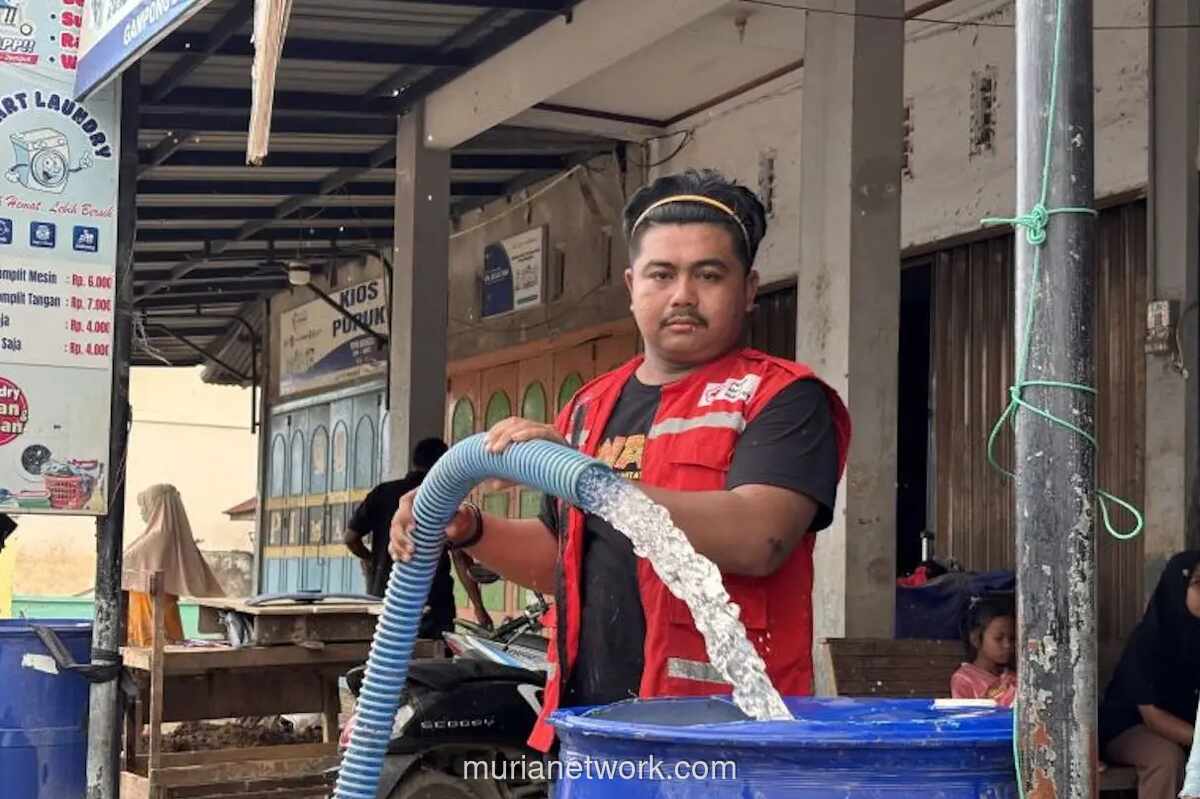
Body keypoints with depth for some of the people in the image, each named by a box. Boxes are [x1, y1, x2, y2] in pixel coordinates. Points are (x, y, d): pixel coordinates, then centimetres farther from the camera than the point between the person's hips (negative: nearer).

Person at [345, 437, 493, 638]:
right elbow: (462, 562, -6)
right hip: (433, 605, -3)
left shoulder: (383, 492, 4)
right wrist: (479, 608, -3)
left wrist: (368, 558, 26)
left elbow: (350, 538, 4)